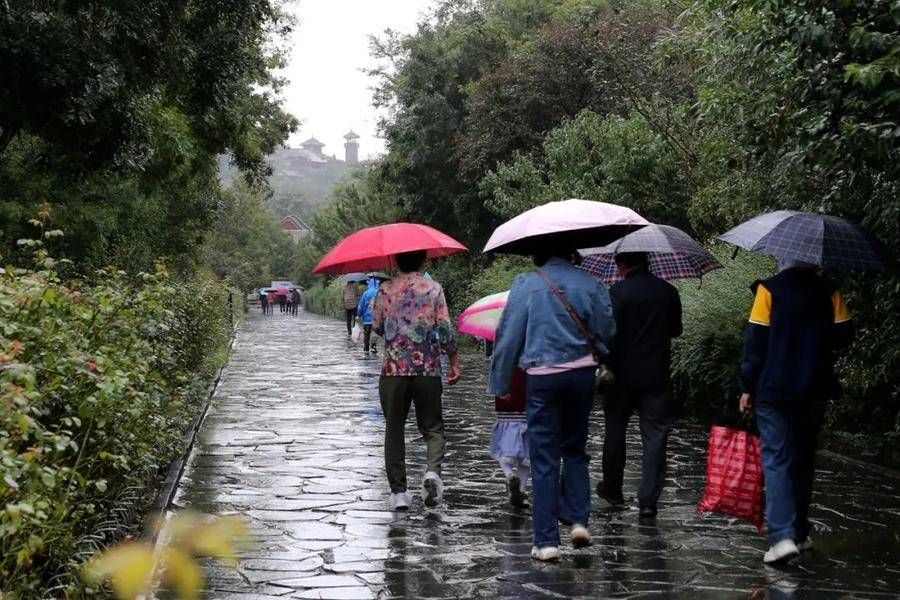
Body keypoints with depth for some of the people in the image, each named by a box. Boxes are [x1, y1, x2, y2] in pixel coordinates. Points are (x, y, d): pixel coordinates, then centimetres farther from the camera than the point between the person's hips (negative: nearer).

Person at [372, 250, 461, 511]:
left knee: (394, 430, 10)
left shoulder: (385, 290, 1)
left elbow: (376, 326, 8)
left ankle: (398, 492, 7)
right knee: (432, 426, 11)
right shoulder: (434, 289, -2)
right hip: (428, 370, 0)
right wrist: (454, 362, 5)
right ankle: (433, 470, -16)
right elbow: (446, 330, -5)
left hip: (393, 370, 1)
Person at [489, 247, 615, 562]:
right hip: (581, 374, 2)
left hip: (541, 377, -2)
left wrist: (500, 383, 4)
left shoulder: (526, 284, -3)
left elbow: (508, 335, -3)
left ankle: (546, 541, 1)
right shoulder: (591, 284, 2)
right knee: (575, 450, 20)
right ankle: (578, 519, 9)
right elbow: (607, 332, 2)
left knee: (544, 459, 1)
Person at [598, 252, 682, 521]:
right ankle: (648, 501, -1)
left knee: (615, 432, 16)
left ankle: (612, 489, 29)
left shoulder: (617, 292, -10)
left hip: (623, 377, -2)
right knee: (654, 437, 3)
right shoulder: (668, 291, 2)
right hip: (657, 377, 2)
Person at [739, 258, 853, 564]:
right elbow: (844, 336, 3)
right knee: (803, 460, 16)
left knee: (777, 460, -5)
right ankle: (799, 533, 22)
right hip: (815, 390, 3)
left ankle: (783, 536, -19)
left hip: (774, 390, -3)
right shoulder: (828, 291, 3)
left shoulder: (769, 289, -6)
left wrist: (748, 387, -2)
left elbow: (755, 341, -8)